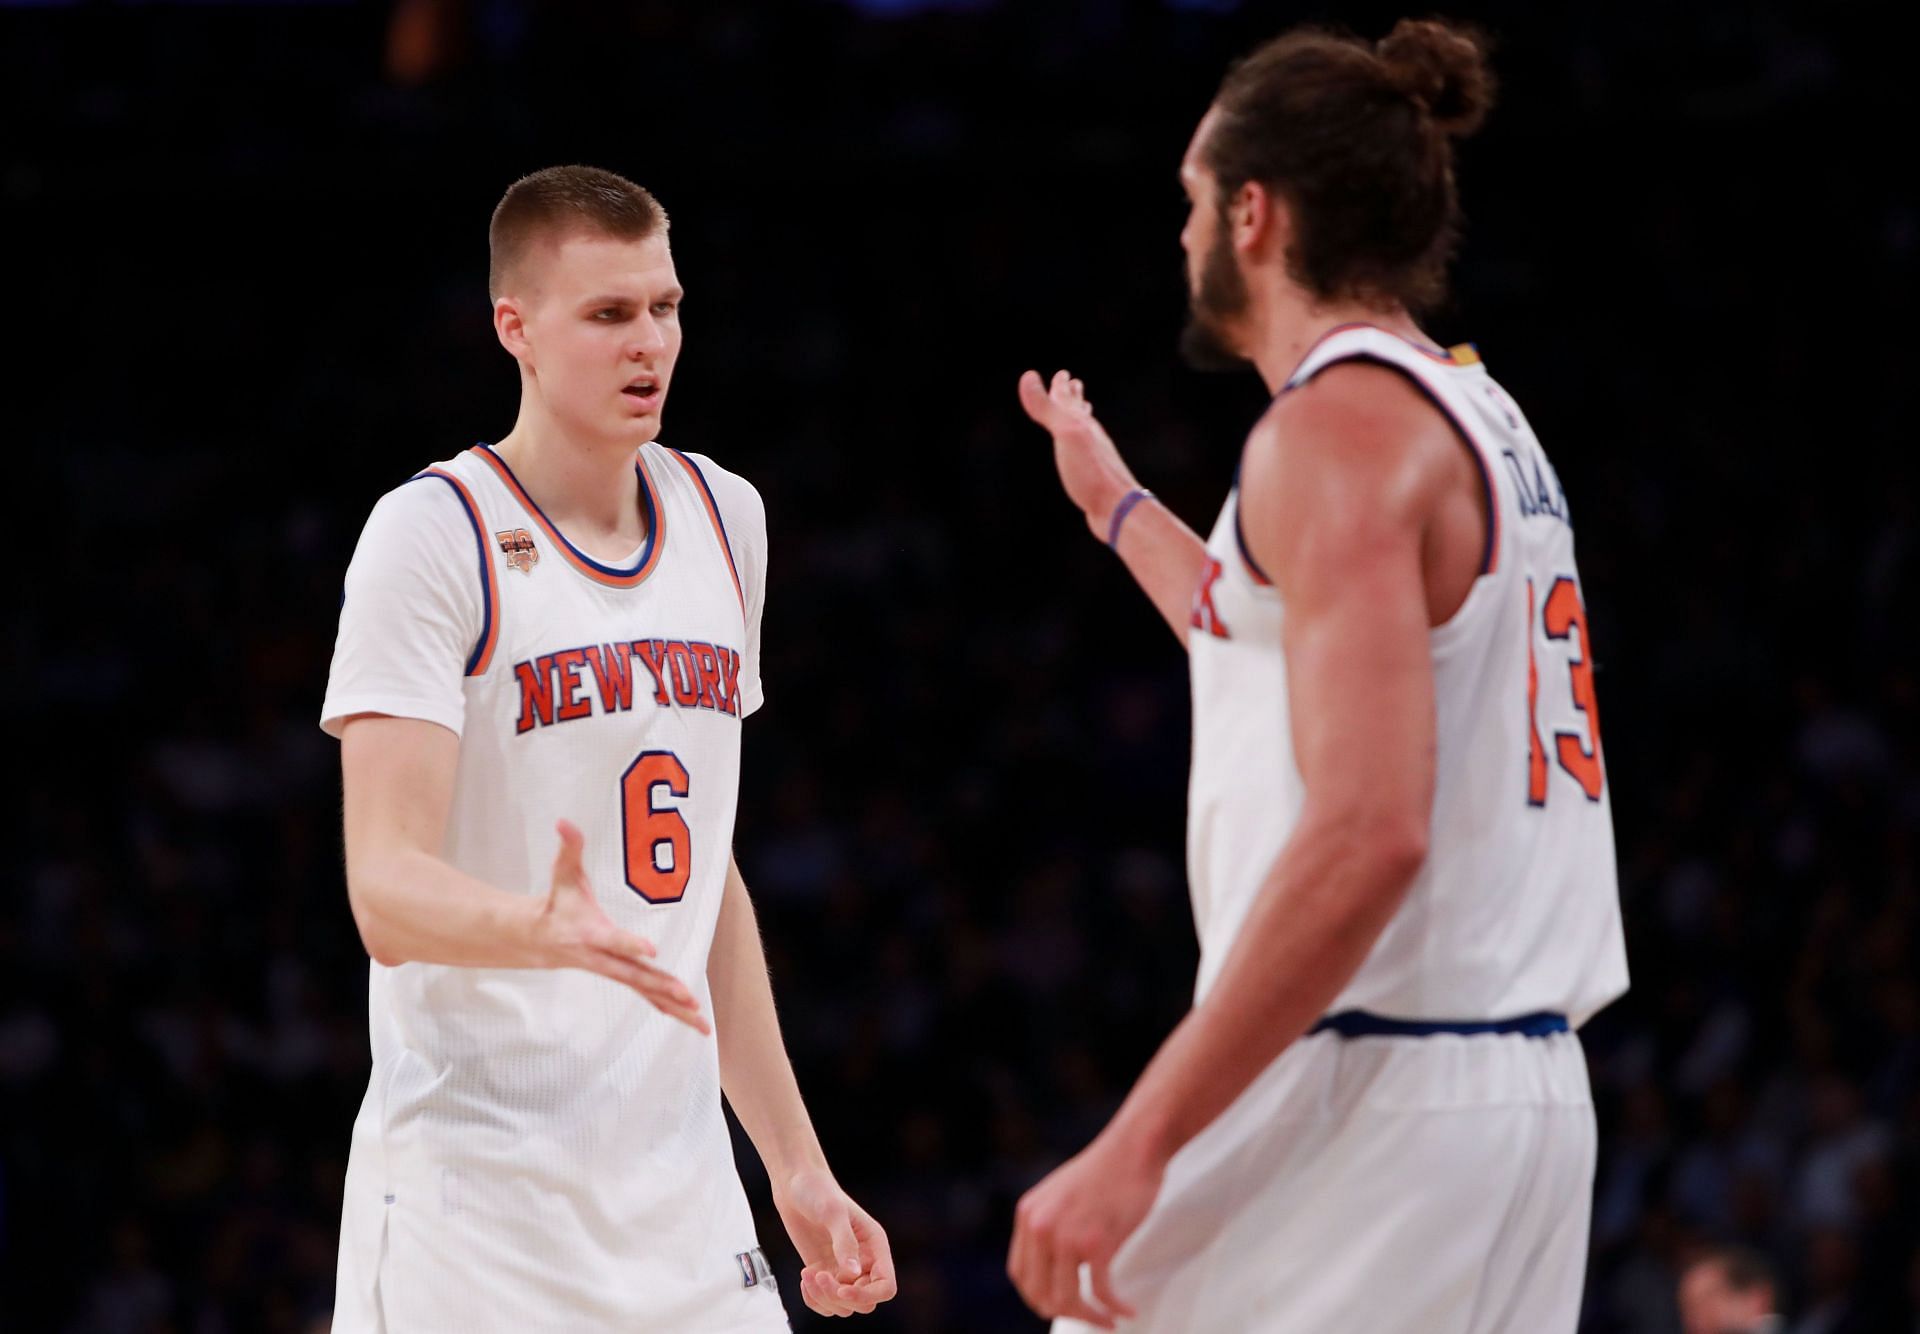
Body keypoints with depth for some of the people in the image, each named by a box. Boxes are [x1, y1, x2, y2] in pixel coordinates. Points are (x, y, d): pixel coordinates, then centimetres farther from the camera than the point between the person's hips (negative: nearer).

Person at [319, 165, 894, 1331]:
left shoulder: (724, 518, 13)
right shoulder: (433, 534, -8)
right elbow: (390, 894, -16)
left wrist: (799, 1169, 19)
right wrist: (547, 930, -36)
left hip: (679, 1194, 6)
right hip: (474, 1209, -6)